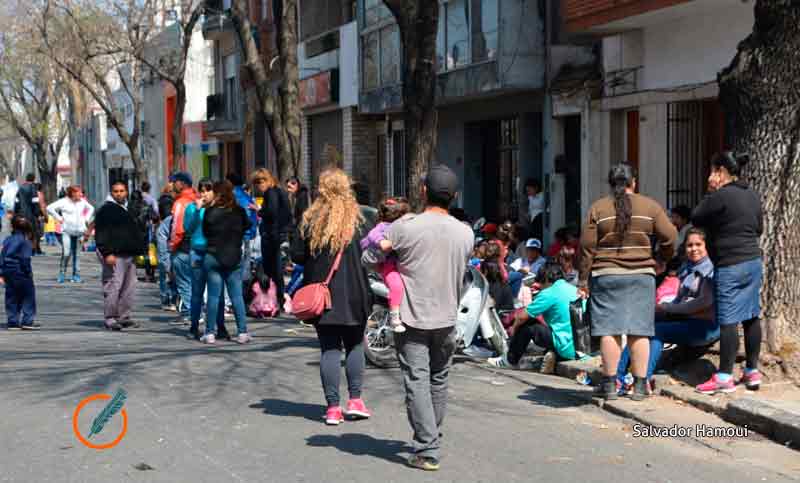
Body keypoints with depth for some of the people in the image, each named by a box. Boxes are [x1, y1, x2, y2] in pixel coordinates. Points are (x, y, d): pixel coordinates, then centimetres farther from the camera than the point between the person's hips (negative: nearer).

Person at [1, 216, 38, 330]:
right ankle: (27, 321, 0)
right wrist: (29, 272, -9)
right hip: (20, 273, -6)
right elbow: (25, 259, -16)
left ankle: (13, 322, 11)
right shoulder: (25, 241, -10)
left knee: (11, 298, 11)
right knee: (28, 296, 3)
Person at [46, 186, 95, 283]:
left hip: (79, 231, 4)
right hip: (67, 231, -4)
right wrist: (59, 218, -7)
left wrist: (86, 219, 14)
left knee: (76, 254, 6)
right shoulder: (64, 202, -6)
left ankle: (76, 275, 11)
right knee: (66, 253, -13)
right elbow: (50, 208, -7)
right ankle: (62, 273, 2)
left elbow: (91, 208, 27)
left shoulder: (82, 202, 8)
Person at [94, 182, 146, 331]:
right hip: (114, 255, -8)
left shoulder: (128, 209, 21)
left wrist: (138, 251, 22)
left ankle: (124, 317, 16)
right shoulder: (106, 210, -5)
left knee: (129, 287, 8)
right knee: (113, 287, -11)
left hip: (128, 255, 9)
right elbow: (101, 234, -12)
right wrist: (107, 253, -20)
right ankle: (110, 318, -7)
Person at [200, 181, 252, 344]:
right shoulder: (240, 211, -3)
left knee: (213, 295, 3)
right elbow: (247, 227, 11)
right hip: (234, 258, 2)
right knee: (237, 295, 5)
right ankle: (242, 332, 4)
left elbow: (205, 231, 2)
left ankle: (210, 333, 4)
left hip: (213, 257, -2)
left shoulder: (211, 212, -10)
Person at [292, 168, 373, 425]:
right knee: (354, 345, 15)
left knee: (329, 348, 4)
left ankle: (333, 408, 3)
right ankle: (355, 400, 12)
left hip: (321, 295, 0)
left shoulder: (310, 219, -3)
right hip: (354, 294, 0)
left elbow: (297, 255, -2)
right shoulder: (358, 219, -5)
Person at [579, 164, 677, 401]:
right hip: (642, 275, 1)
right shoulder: (650, 206, 3)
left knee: (609, 331, 3)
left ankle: (609, 384, 5)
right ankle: (640, 385, 6)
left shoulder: (598, 208, 1)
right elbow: (669, 237, 1)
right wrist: (664, 257, 21)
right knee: (639, 331, 4)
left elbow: (587, 246, -1)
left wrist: (584, 279, 5)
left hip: (606, 276, -1)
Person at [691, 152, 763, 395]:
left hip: (730, 266, -8)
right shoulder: (752, 195, 11)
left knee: (727, 320, -5)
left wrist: (712, 194, 2)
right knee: (751, 317, 12)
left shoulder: (720, 196, -15)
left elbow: (696, 218, -5)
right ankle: (752, 371, 19)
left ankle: (725, 377, -3)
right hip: (753, 261, 8)